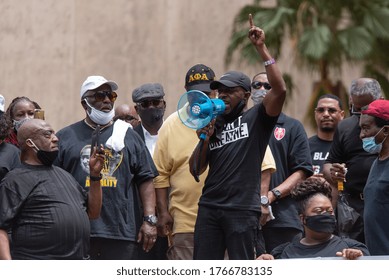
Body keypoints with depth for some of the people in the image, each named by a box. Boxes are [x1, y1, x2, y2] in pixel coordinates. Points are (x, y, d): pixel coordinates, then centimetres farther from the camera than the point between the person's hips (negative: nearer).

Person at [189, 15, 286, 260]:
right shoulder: (213, 125, 19)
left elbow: (280, 90, -13)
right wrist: (205, 138, -1)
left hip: (243, 209, -5)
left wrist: (261, 48, -12)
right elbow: (196, 169, 15)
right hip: (210, 207, 5)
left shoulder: (255, 119, 4)